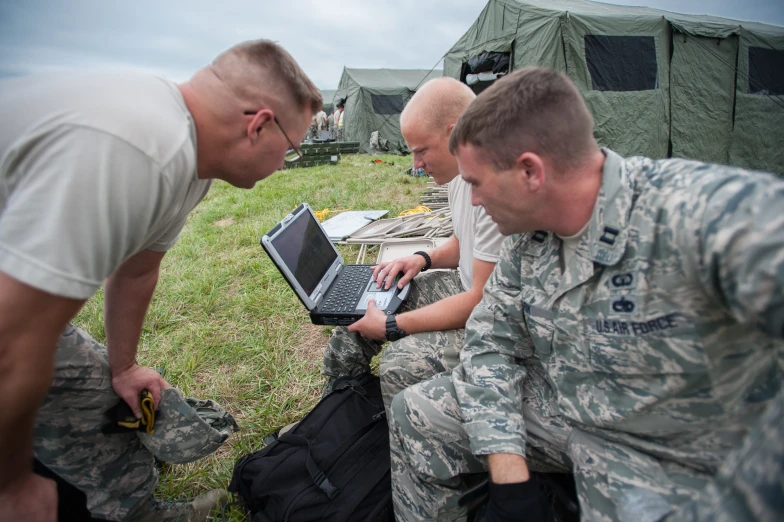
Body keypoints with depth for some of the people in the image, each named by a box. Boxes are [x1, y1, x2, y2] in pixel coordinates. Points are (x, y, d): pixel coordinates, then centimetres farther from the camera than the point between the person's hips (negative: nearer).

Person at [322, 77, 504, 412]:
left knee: (402, 363, -29)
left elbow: (484, 300, -27)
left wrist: (391, 326, -23)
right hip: (468, 286, 10)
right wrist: (424, 259, -1)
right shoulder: (463, 171, 2)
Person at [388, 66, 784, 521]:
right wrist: (508, 475, -12)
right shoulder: (527, 232, -7)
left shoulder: (707, 212, -31)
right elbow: (491, 341, -3)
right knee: (416, 412, 0)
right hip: (552, 408, 5)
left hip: (674, 461, -4)